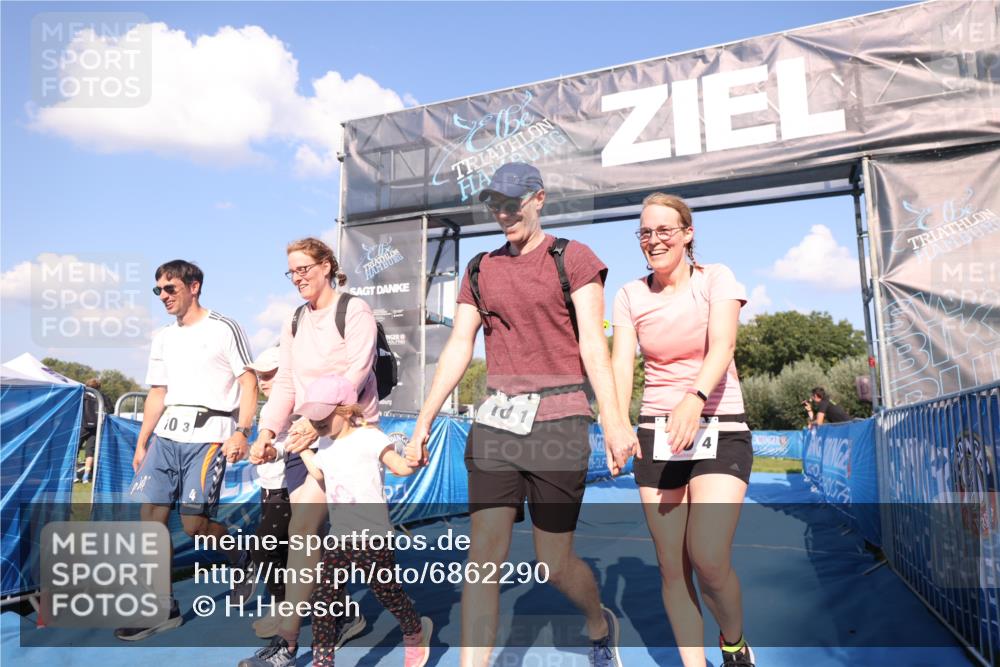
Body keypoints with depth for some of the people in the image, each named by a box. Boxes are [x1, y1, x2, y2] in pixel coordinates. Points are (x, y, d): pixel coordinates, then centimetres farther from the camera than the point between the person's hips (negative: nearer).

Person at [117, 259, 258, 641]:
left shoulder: (223, 329, -3)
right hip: (166, 435, 7)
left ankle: (239, 559, 21)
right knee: (150, 513, 1)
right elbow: (157, 394, 20)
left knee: (194, 522, -10)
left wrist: (242, 432, -16)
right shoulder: (163, 338, 17)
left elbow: (249, 383, -7)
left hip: (208, 434, -7)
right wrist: (141, 444, 16)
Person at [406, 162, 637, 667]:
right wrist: (424, 421, 6)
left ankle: (600, 623, 39)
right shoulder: (481, 270, 13)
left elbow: (592, 342, -9)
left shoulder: (573, 258, 0)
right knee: (483, 554, -3)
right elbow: (457, 348, 10)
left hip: (558, 421, -4)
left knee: (553, 562, 7)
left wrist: (613, 420, -20)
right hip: (495, 420, 4)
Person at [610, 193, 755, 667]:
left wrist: (695, 399, -38)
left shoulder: (716, 279, -2)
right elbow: (621, 363, -9)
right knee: (672, 566, 4)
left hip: (718, 429, -2)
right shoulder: (630, 296, 4)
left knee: (708, 559, -14)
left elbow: (722, 347, -18)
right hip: (656, 433, 3)